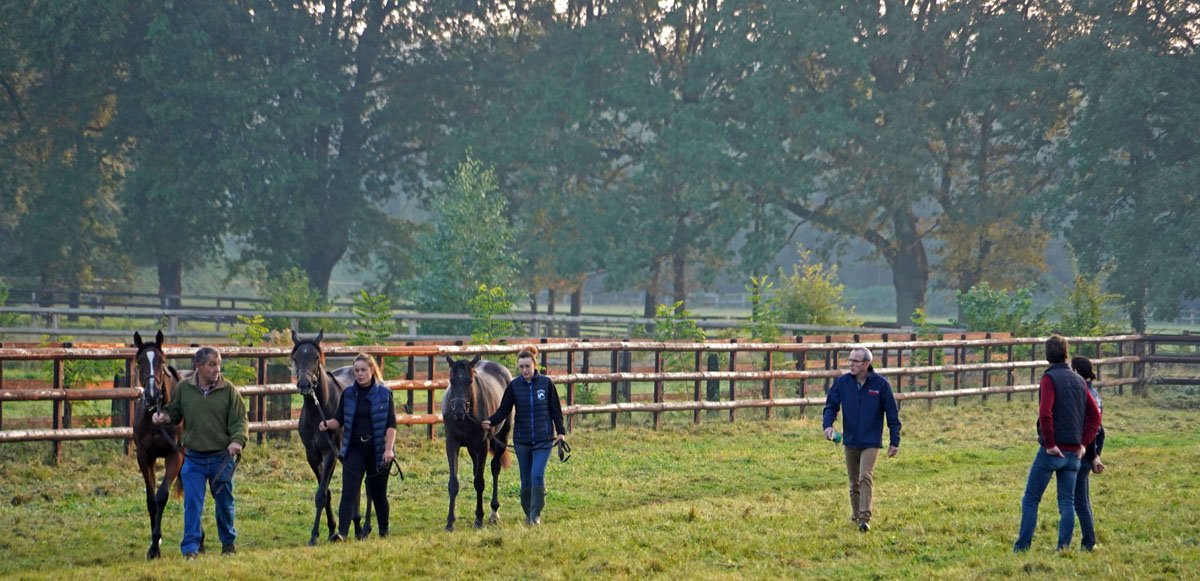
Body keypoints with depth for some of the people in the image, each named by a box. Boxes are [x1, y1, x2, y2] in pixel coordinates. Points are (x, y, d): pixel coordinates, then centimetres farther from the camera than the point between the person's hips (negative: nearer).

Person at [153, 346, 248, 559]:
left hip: (222, 457, 0)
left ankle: (228, 542, 34)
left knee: (224, 502, 15)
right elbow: (175, 412, 14)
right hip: (193, 458, 0)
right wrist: (164, 416, -8)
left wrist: (238, 441, -25)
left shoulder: (228, 390, -6)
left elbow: (240, 420, -7)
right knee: (192, 503, -5)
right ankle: (191, 547, -2)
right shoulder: (183, 389, -1)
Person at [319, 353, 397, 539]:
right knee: (349, 490, -11)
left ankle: (384, 531, 27)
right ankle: (342, 532, -18)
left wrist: (389, 449, -16)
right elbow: (339, 420, 5)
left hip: (378, 450, -2)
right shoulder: (348, 394, 5)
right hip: (354, 449, 2)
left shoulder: (384, 393, -2)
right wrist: (327, 424, -18)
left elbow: (391, 425, -6)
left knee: (378, 492, 9)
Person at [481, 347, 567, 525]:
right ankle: (528, 513, 25)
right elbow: (504, 410, -2)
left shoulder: (546, 383, -4)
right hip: (522, 440, 2)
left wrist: (561, 432, -2)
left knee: (537, 475, -14)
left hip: (543, 439, -2)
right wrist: (490, 422, -19)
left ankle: (536, 514, -3)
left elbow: (555, 410, 3)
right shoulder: (514, 386, -2)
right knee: (526, 480, 8)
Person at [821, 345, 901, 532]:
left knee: (866, 477, -17)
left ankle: (864, 518, -18)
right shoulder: (842, 382, -2)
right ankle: (856, 516, 26)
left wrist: (894, 441, -1)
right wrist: (827, 424, -16)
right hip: (850, 440, 4)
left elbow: (892, 413, -2)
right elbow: (831, 405, 5)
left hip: (871, 442, -4)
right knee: (854, 482, 12)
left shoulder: (880, 384, -8)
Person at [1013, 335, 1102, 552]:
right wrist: (1084, 443, 10)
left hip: (1053, 451, -5)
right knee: (1067, 503, 8)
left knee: (1030, 500, 3)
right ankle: (1063, 548, 4)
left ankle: (1022, 547, 1)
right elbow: (1095, 415, 13)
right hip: (1073, 452, 6)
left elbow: (1045, 413, -21)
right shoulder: (1079, 380, 11)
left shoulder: (1050, 378, -8)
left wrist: (1050, 443, -14)